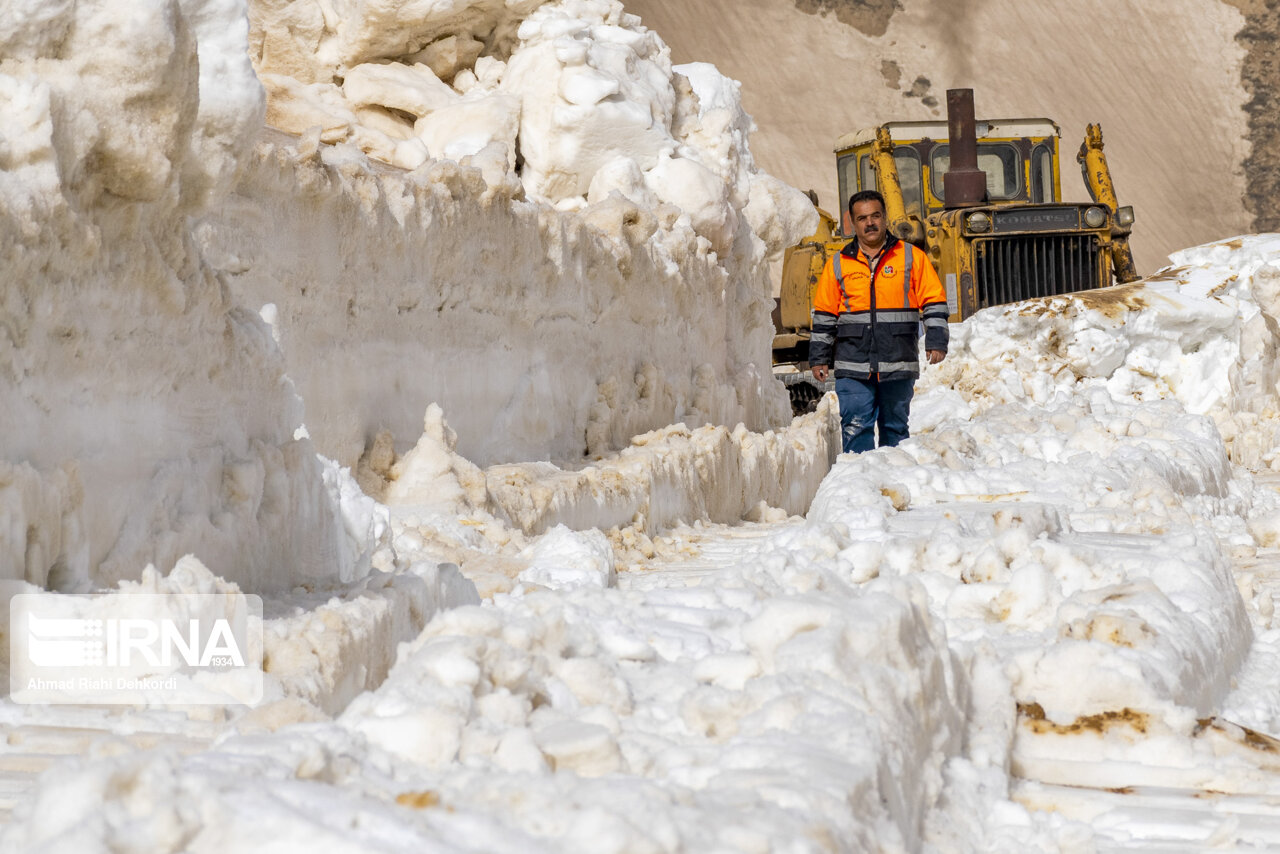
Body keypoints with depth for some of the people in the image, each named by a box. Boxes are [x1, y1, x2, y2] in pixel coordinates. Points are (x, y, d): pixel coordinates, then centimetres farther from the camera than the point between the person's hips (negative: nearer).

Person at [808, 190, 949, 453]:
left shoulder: (911, 257, 6)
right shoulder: (838, 264, 10)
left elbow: (934, 302, 7)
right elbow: (824, 315, 13)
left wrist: (936, 342, -4)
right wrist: (819, 358, 9)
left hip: (898, 366, 0)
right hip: (853, 366, 0)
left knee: (895, 427, 8)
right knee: (855, 427, -8)